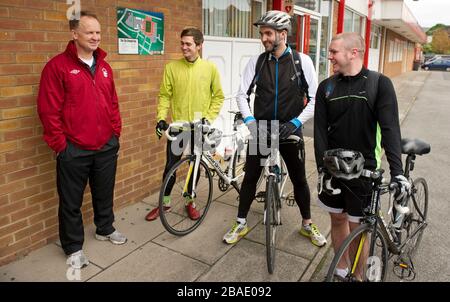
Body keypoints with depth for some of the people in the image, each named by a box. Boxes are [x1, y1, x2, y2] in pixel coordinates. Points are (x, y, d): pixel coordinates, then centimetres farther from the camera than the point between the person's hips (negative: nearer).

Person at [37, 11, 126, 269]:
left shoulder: (104, 67, 9)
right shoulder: (58, 66, -9)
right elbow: (49, 111, -11)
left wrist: (116, 133, 11)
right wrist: (60, 145, -10)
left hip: (107, 147, 5)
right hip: (74, 151, -5)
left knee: (105, 193, 20)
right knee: (71, 202, 10)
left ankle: (105, 229, 43)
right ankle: (74, 247, 27)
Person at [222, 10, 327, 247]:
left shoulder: (302, 61, -6)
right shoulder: (256, 62, -2)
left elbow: (314, 99, -7)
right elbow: (242, 94, -2)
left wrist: (295, 123, -19)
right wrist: (250, 121, -17)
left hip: (290, 130, -1)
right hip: (260, 130, 1)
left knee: (299, 179, 10)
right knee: (250, 177, 7)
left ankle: (307, 225, 31)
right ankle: (241, 224, 24)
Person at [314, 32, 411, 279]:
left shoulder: (379, 84, -6)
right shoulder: (326, 87, 3)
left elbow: (390, 128, -14)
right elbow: (320, 129, -2)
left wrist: (397, 171, -23)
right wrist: (322, 166, -12)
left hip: (363, 169, -3)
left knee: (357, 227, 4)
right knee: (337, 220, 15)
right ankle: (341, 270, 34)